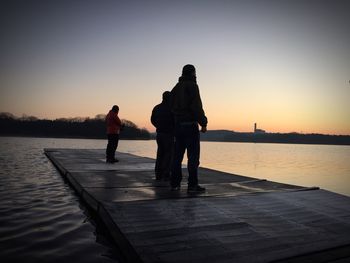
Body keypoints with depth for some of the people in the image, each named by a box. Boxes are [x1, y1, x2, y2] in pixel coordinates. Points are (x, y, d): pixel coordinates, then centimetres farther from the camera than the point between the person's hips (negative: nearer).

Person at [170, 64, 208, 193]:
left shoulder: (176, 87, 18)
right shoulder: (192, 85, -7)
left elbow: (173, 107, 17)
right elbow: (197, 106, -16)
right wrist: (203, 123, -13)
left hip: (178, 125, 8)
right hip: (190, 124, -8)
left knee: (178, 154, 9)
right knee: (193, 155, -5)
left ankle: (175, 183, 12)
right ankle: (192, 185, -5)